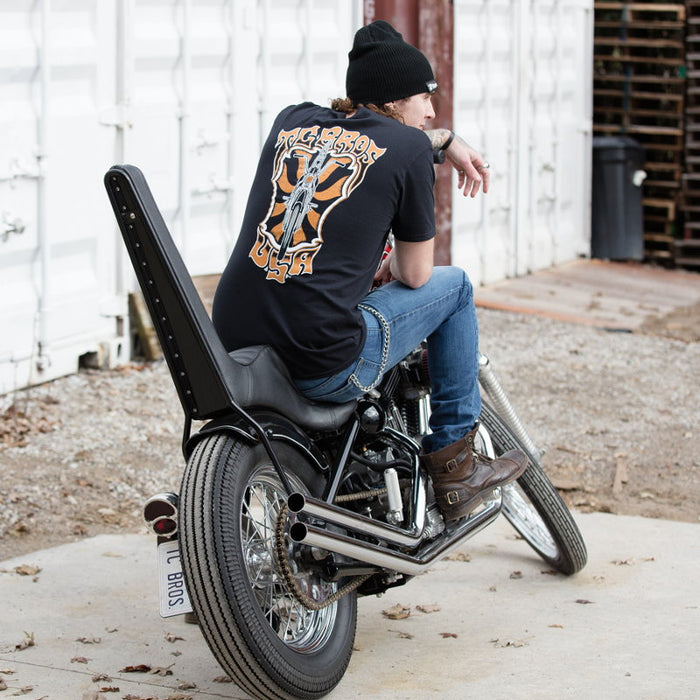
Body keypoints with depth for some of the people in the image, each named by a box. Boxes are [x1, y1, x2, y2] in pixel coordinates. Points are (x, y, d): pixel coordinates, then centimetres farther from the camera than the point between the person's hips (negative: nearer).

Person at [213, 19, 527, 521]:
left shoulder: (292, 119, 14)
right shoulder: (408, 149, -1)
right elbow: (415, 274, 7)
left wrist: (445, 138, 44)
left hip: (231, 346, 7)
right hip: (321, 366, -6)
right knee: (454, 286, 17)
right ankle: (454, 464, 22)